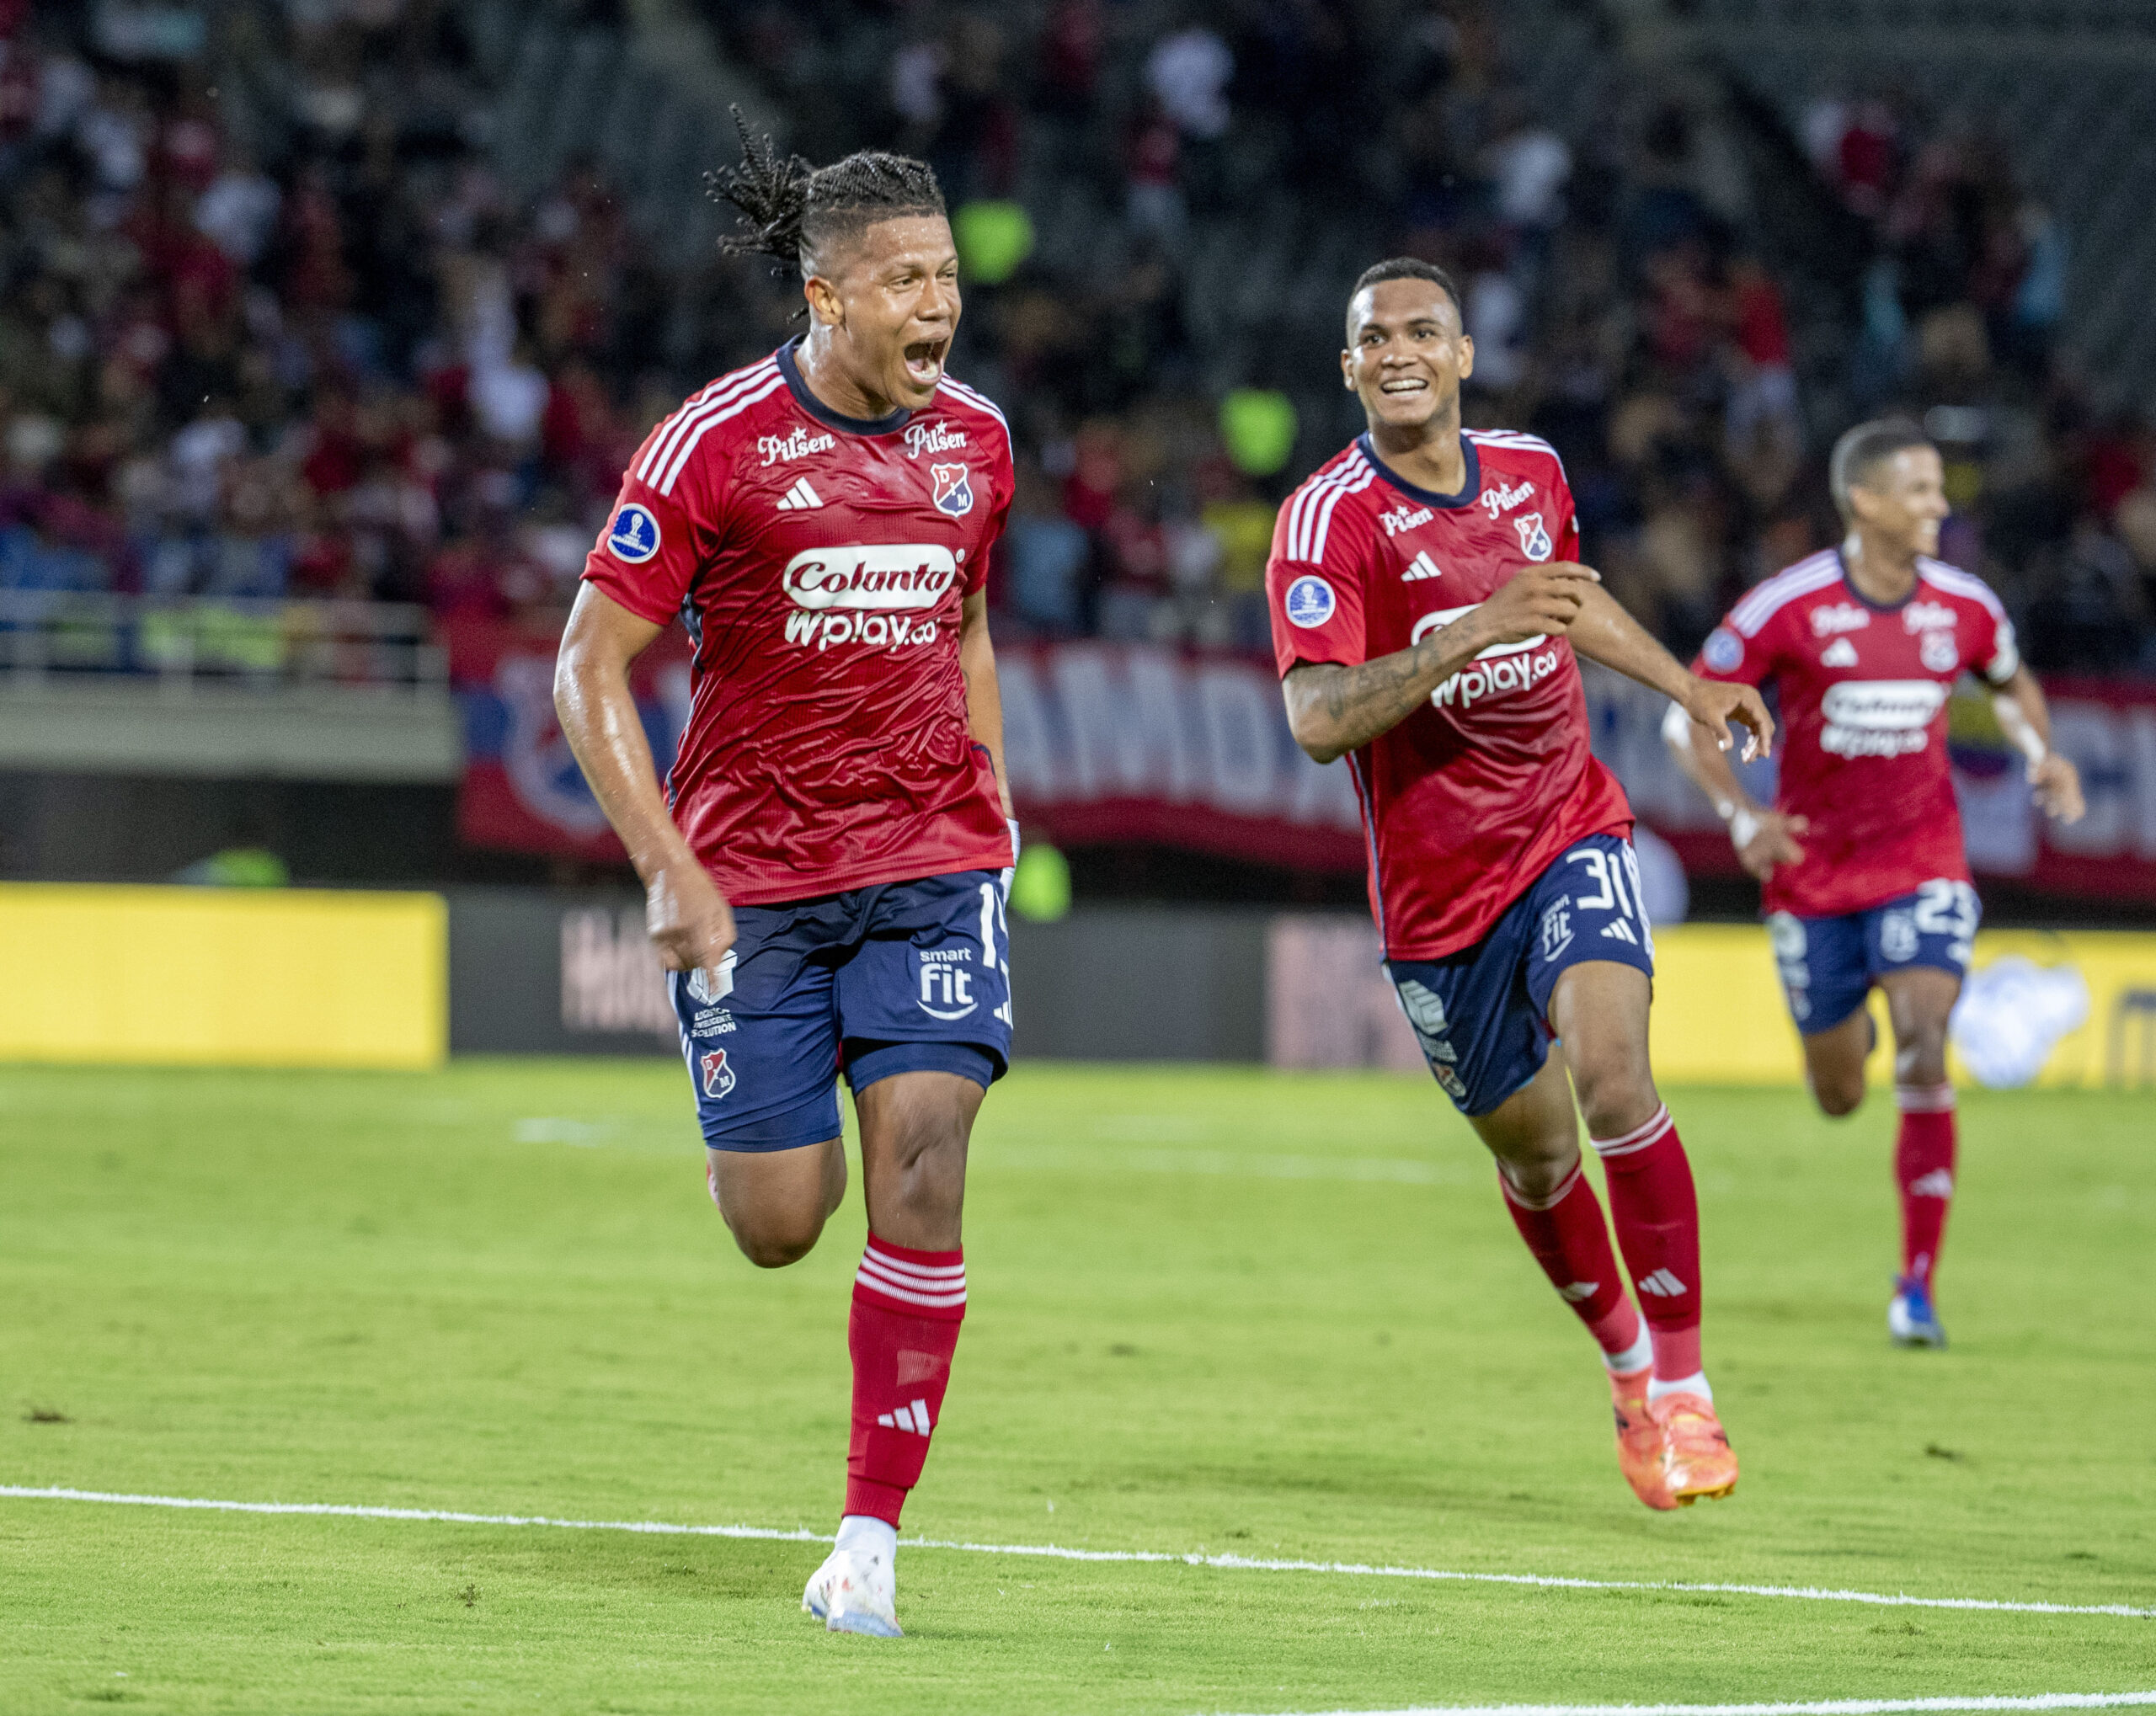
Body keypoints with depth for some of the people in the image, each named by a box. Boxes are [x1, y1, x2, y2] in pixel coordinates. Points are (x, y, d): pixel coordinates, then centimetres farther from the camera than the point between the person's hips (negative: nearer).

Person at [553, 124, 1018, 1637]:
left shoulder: (974, 442, 4)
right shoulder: (714, 445, -10)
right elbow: (591, 667, -8)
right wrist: (669, 869, -16)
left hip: (932, 861, 2)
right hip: (751, 873, -2)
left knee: (921, 1170, -14)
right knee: (777, 1227, 1)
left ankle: (872, 1536, -8)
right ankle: (776, 1140, 41)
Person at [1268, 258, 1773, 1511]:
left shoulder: (1531, 471, 2)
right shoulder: (1329, 521, -16)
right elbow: (1316, 721, -29)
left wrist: (1689, 687, 20)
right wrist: (1475, 632, -36)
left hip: (1570, 831, 2)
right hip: (1438, 888, -2)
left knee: (1611, 1072, -22)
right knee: (1533, 1151, 10)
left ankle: (1684, 1385, -13)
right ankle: (1627, 1363, 38)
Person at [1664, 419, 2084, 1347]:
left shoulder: (1964, 607, -2)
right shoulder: (1788, 607, -13)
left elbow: (2011, 681, 20)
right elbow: (1688, 719, -6)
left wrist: (2042, 755, 0)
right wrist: (1742, 818, -20)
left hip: (1922, 868, 1)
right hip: (1813, 875, -1)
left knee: (1923, 1053, -20)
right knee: (1840, 1097, 9)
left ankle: (1917, 1288, -15)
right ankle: (1850, 1029, 52)